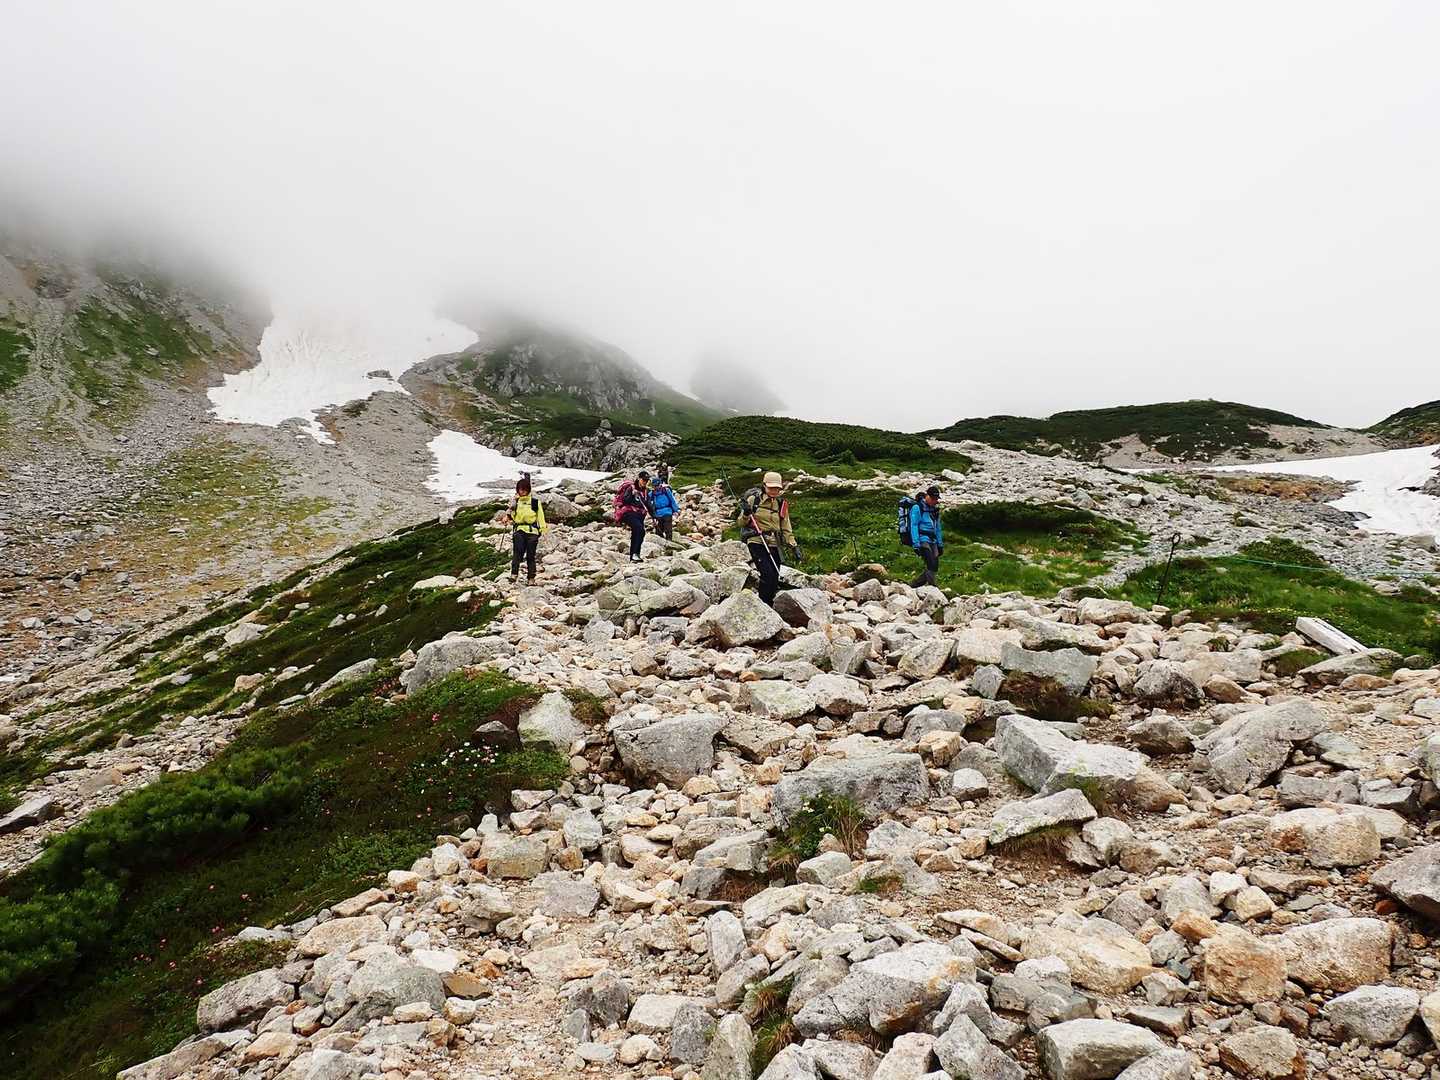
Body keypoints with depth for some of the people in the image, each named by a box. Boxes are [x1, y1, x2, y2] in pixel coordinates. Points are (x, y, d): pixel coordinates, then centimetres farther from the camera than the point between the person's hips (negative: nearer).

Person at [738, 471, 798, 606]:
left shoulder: (782, 505, 13)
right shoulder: (754, 500, 2)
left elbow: (786, 529, 16)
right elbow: (741, 523, 6)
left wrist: (794, 546, 4)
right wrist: (746, 514, -15)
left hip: (774, 545, 4)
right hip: (756, 543, -4)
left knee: (774, 580, 3)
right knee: (768, 574, -20)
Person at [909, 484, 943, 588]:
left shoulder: (935, 509, 19)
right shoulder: (917, 508, -5)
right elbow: (914, 526, -10)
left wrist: (940, 545, 21)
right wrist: (916, 545, -17)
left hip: (933, 541, 8)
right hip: (922, 540, -8)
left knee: (934, 568, 4)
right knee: (931, 566, -21)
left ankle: (912, 586, 15)